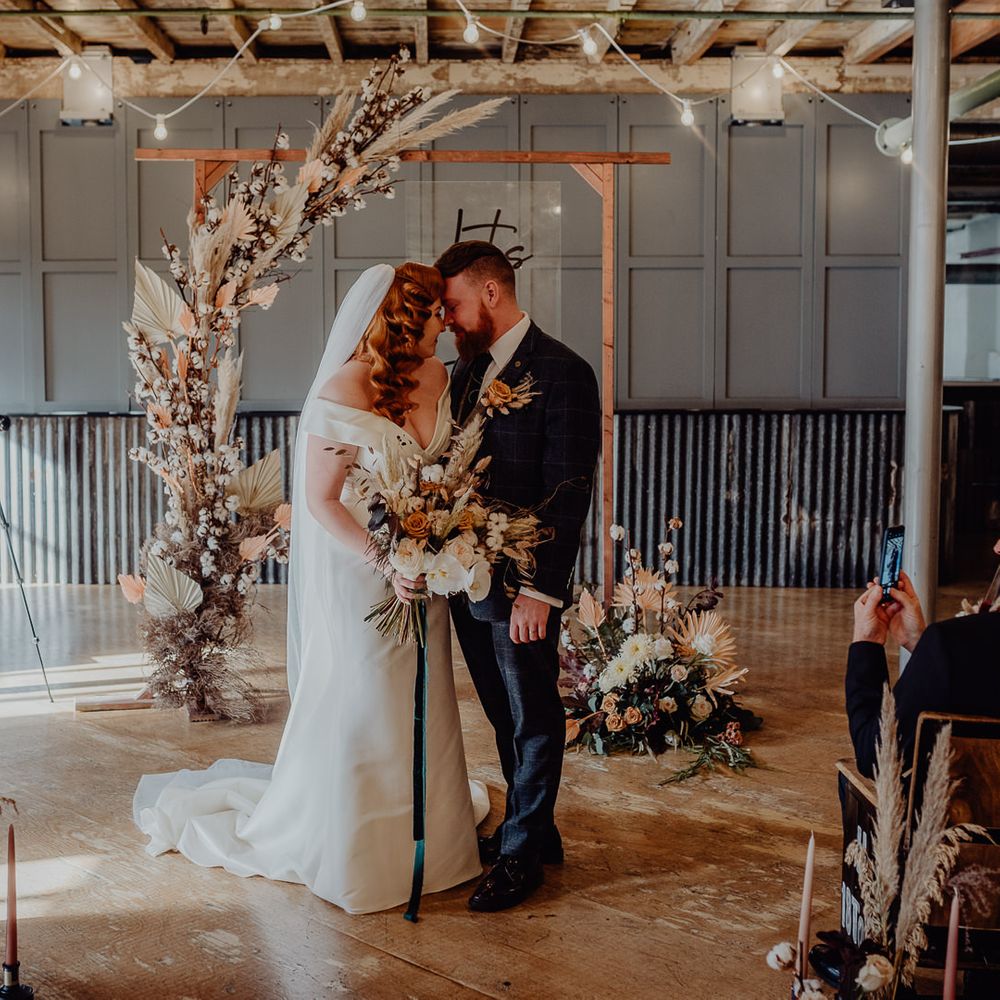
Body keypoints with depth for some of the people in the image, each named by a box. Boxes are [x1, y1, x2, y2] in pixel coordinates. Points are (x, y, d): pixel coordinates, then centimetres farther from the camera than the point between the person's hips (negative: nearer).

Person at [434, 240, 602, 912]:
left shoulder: (562, 373, -13)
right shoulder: (470, 368, 11)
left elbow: (567, 494, -17)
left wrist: (540, 590, -21)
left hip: (522, 586, -7)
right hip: (468, 579, 8)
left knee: (533, 721, 9)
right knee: (506, 717, 18)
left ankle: (522, 853, 22)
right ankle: (533, 827, 35)